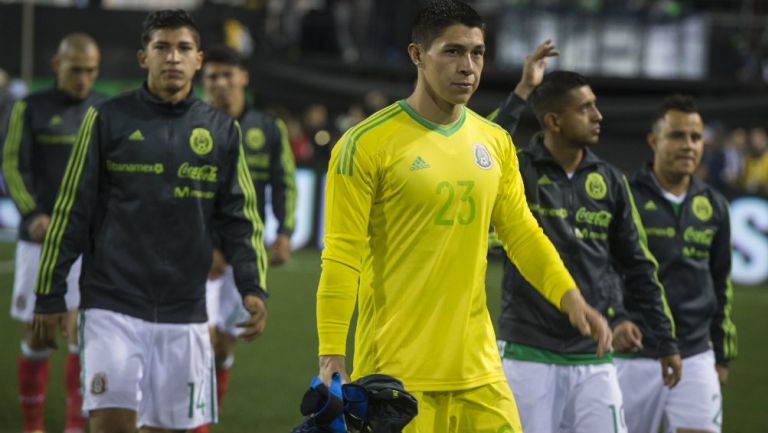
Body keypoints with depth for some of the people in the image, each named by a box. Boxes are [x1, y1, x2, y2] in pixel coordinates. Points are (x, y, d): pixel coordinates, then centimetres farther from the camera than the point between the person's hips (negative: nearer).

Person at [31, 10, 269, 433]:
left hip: (184, 313, 3)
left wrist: (252, 287, -5)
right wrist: (49, 294, 1)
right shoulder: (108, 119, 1)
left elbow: (239, 218, 10)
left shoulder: (221, 131, 8)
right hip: (113, 306, -3)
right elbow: (71, 212, 3)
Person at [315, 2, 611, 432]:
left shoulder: (495, 144, 10)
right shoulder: (368, 144, -7)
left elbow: (523, 234, 16)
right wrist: (332, 355, -14)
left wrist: (570, 298, 0)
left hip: (478, 369, 5)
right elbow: (342, 256, -9)